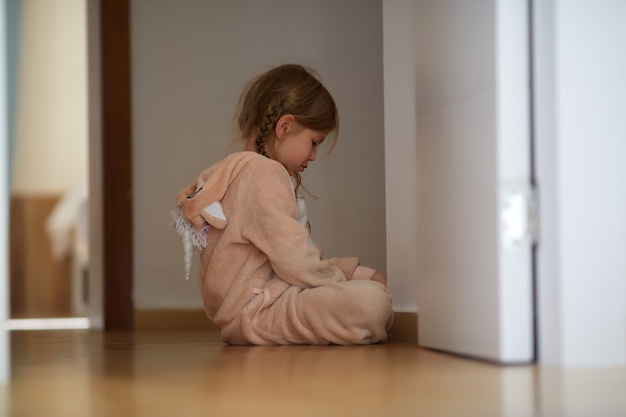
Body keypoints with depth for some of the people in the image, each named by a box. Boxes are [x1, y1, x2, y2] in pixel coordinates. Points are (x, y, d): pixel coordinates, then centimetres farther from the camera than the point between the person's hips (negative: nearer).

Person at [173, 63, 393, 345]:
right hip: (255, 311, -11)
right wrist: (347, 279, -1)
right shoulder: (264, 173, -13)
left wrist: (361, 273, 11)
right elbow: (296, 264, -19)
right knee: (371, 303, -28)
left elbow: (295, 258, 18)